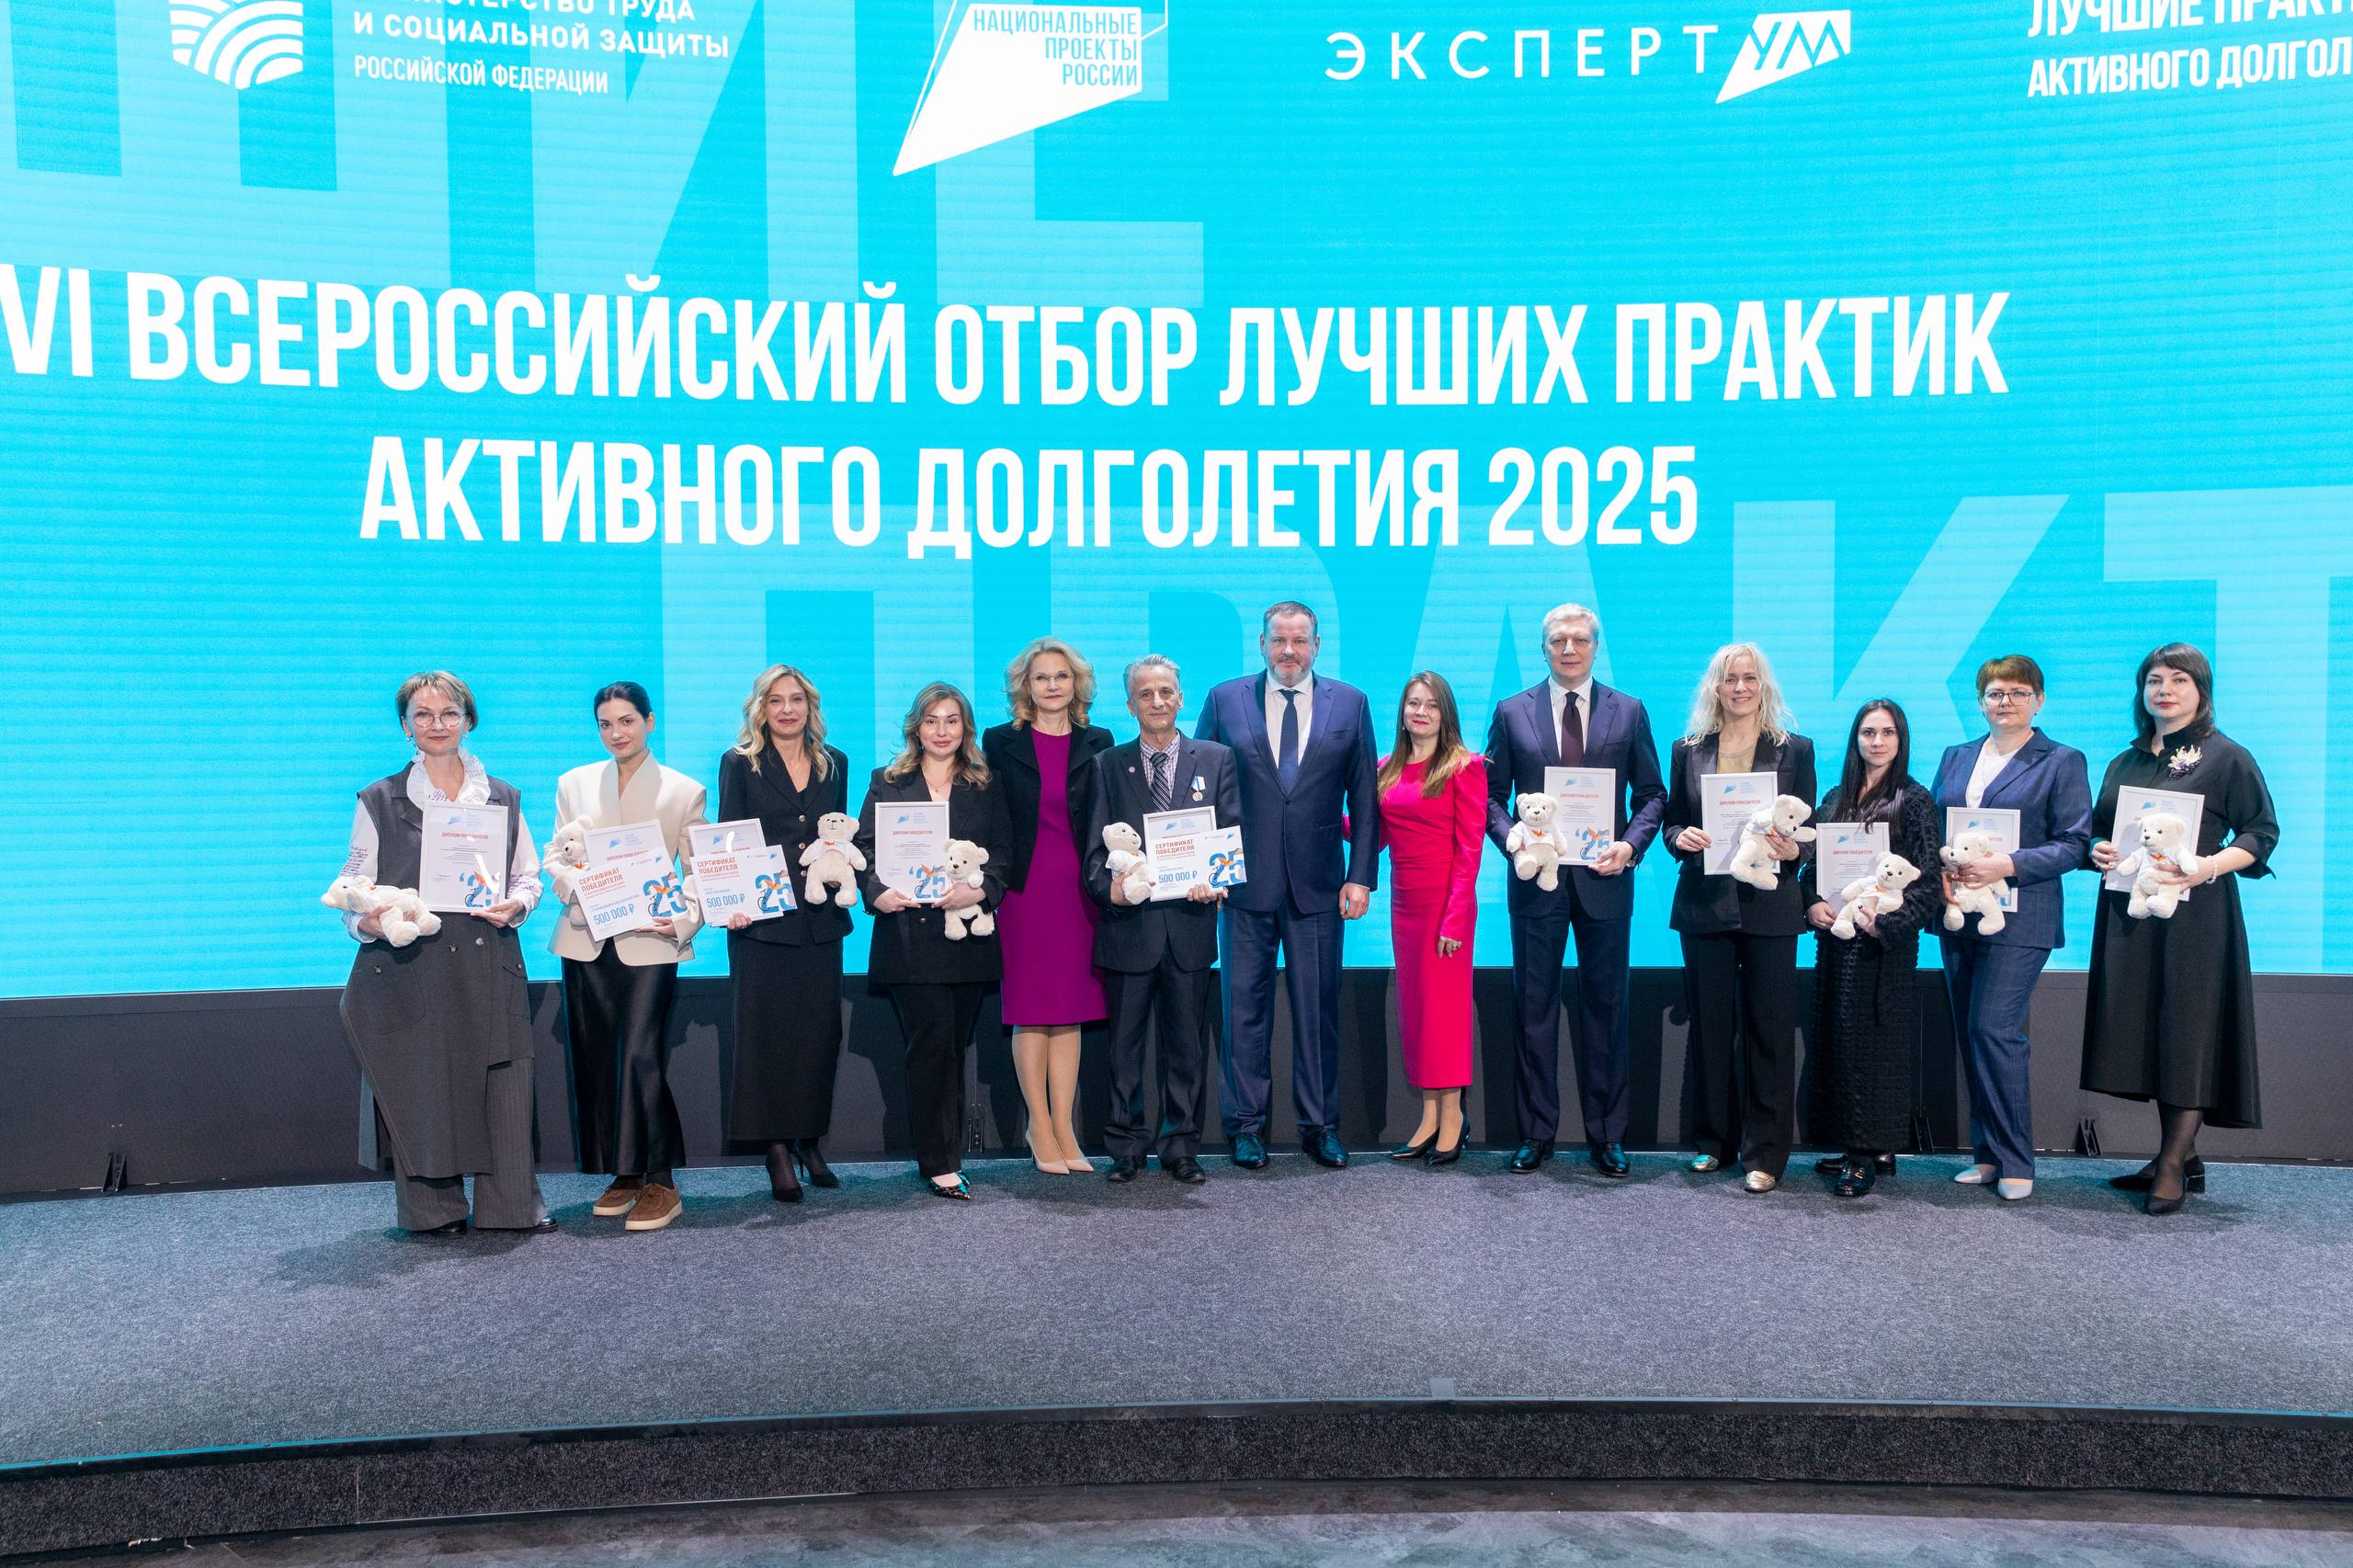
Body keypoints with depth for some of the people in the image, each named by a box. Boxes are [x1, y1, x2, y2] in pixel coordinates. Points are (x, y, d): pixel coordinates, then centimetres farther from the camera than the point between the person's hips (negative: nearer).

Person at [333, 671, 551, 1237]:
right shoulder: (380, 800, 6)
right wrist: (366, 920, -16)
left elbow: (529, 875, 14)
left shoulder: (503, 798, 13)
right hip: (408, 963, -1)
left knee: (502, 1084, 0)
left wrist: (515, 904, -6)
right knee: (420, 1088, 1)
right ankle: (433, 1210, 15)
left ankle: (510, 1205, 11)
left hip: (488, 963, 2)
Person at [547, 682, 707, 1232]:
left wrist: (685, 920, -15)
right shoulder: (575, 783, 13)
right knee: (594, 1060, 6)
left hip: (650, 942, -4)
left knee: (643, 1058, -12)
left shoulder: (684, 790, 5)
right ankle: (623, 1174, 19)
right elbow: (554, 856, 11)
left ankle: (659, 1183, -2)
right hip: (585, 939, 4)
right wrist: (578, 885, -11)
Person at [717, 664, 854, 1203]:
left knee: (822, 1030, 4)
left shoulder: (833, 763, 12)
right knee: (766, 1031, -1)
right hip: (763, 918, -3)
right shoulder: (740, 764, 2)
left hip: (820, 919, 3)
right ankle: (777, 1150, 5)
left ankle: (809, 1141, 16)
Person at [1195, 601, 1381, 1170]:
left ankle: (1320, 1126, 19)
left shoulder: (1350, 704, 6)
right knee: (1245, 1006, 5)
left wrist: (1361, 877, -1)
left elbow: (1364, 798, 6)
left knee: (1319, 1007, 7)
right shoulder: (1225, 699, 4)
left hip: (1318, 885, 1)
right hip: (1246, 883, 0)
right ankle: (1246, 1125, 16)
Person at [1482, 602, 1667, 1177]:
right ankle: (1535, 1133, 16)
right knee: (1534, 1008, 6)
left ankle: (1606, 1136, 18)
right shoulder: (1512, 712, 5)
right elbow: (1492, 795, 6)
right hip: (1535, 878, 0)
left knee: (1606, 1008, 7)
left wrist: (1630, 844, -10)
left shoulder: (1629, 712, 6)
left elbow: (1652, 794, 7)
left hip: (1604, 878, 0)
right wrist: (1512, 838, -12)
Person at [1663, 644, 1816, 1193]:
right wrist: (1681, 837, -11)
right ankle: (1714, 1140, 21)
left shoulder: (1796, 750, 5)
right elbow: (1673, 822, 11)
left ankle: (1764, 1154, 8)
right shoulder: (1688, 750, 9)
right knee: (1710, 1025, 8)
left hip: (1769, 905, -2)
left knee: (1768, 1029, 0)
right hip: (1705, 904, 2)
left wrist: (1793, 848, -16)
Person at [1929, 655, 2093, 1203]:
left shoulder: (2063, 762, 1)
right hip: (1959, 916, 5)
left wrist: (2007, 866, -18)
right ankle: (1988, 1155, 16)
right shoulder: (1955, 758, 16)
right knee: (1970, 1035, 7)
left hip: (2020, 918, -5)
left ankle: (2014, 1162, 0)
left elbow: (2074, 843, -6)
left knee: (1993, 1030, -12)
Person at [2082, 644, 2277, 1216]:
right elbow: (2101, 829, 22)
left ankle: (2173, 1163, -1)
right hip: (2129, 911, 6)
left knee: (2187, 1029, -5)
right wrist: (2099, 852, 0)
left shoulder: (2226, 757, -1)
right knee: (2146, 1029, 6)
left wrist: (2211, 866, -19)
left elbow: (2262, 831, -4)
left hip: (2194, 913, -6)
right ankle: (2181, 1152, 17)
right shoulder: (2124, 763, 16)